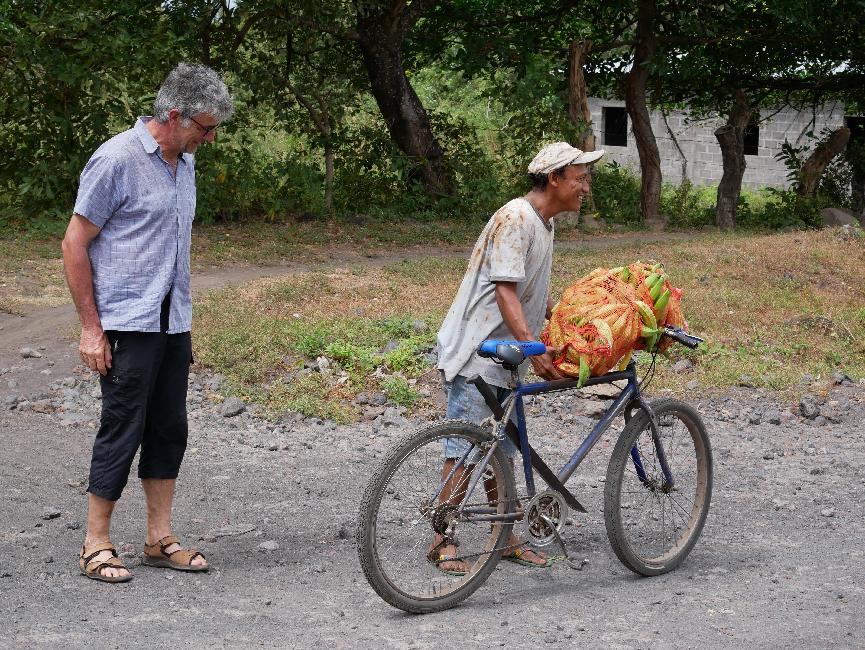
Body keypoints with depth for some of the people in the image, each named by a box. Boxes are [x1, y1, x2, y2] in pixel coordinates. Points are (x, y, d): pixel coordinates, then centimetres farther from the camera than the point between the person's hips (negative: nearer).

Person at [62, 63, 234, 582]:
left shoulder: (184, 162, 12)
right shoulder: (118, 159, -12)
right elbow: (75, 243, -10)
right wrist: (91, 327, -12)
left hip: (173, 325, 8)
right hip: (127, 325, -7)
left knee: (169, 430, 10)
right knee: (122, 431, -3)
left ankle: (160, 539, 20)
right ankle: (96, 546, 8)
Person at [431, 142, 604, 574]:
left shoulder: (544, 223, 14)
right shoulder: (516, 218, -17)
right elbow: (505, 291, -25)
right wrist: (532, 347, -31)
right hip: (476, 352, -10)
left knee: (502, 451, 14)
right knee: (466, 449, -7)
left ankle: (504, 538, 21)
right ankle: (442, 541, 1)